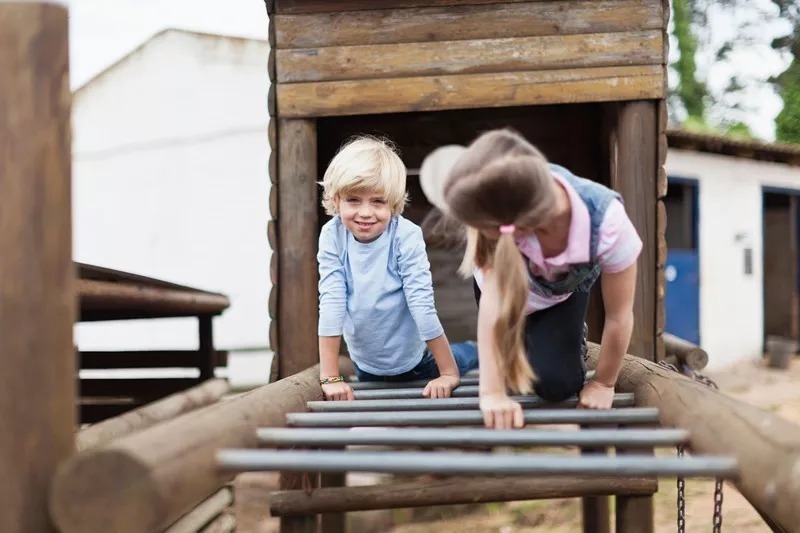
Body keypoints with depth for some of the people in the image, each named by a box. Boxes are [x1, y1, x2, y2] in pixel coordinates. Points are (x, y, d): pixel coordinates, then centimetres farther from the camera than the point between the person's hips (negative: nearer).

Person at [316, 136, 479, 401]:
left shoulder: (405, 236, -27)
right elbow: (331, 302, -20)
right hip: (365, 365, 3)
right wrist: (330, 377, -22)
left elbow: (422, 304, -26)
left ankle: (473, 353, 47)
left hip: (413, 360, -3)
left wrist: (449, 374, -24)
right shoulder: (332, 236, -20)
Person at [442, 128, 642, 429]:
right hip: (508, 286, 1)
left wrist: (603, 384, -13)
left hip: (564, 292, -1)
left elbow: (619, 316, -28)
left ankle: (574, 337, 18)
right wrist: (492, 393, -44)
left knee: (556, 384, -14)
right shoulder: (500, 208, -44)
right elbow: (493, 294, -41)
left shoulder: (606, 223, -44)